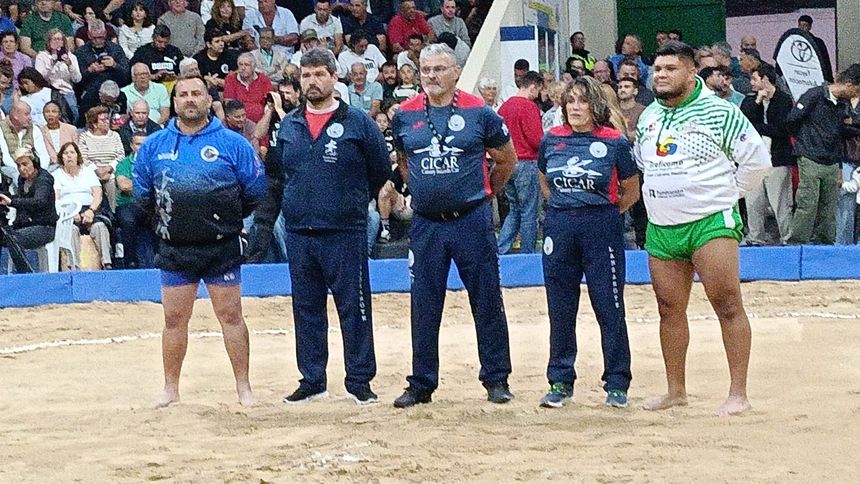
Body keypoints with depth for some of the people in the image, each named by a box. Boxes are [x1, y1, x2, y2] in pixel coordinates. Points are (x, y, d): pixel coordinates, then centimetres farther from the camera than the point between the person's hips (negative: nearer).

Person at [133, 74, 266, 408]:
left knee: (230, 315, 1)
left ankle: (243, 388, 8)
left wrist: (227, 219, 7)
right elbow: (142, 194, 15)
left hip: (222, 247, -2)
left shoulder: (232, 144, -2)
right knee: (174, 318, 7)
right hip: (174, 249, 2)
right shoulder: (154, 145, 6)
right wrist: (165, 220, 12)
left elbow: (255, 190, 3)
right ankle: (170, 389, 16)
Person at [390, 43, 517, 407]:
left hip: (472, 221, -2)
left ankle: (496, 379, 13)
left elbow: (507, 160, 9)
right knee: (424, 308, 6)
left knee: (487, 302, 3)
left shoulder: (479, 113, -4)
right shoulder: (405, 116, 4)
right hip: (426, 224, 2)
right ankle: (421, 384, 15)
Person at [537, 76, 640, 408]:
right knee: (560, 309, 7)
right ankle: (560, 383, 16)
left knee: (609, 308, -1)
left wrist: (604, 214, 8)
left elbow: (631, 191, 6)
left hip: (601, 227, -3)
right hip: (559, 227, 3)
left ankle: (616, 384, 7)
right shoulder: (552, 140, 5)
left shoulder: (614, 141, -4)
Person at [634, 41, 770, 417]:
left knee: (728, 305, -9)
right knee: (669, 309, 9)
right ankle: (676, 391, 20)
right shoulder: (648, 117, 13)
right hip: (661, 228, 6)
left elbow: (756, 160, -4)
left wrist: (725, 194, 1)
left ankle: (738, 394, -8)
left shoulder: (719, 112, -6)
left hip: (711, 223, -6)